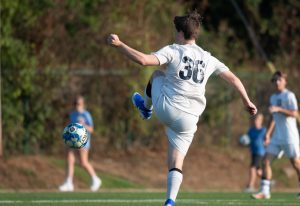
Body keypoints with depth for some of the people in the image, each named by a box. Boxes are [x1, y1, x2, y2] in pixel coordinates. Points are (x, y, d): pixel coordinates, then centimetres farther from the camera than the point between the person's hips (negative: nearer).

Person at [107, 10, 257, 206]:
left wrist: (119, 44, -12)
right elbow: (233, 78, 15)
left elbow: (143, 60, -19)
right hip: (188, 120, 3)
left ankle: (146, 106, 49)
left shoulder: (173, 51, -6)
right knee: (176, 165, 7)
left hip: (166, 110, -3)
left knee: (157, 74, 27)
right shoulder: (208, 59, 9)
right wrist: (247, 102, 28)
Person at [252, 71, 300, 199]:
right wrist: (268, 133, 19)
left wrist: (279, 109, -24)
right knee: (266, 161, -5)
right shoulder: (273, 98, 16)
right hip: (276, 136, 7)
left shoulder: (289, 96, -5)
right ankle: (264, 191, -5)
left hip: (290, 136, -7)